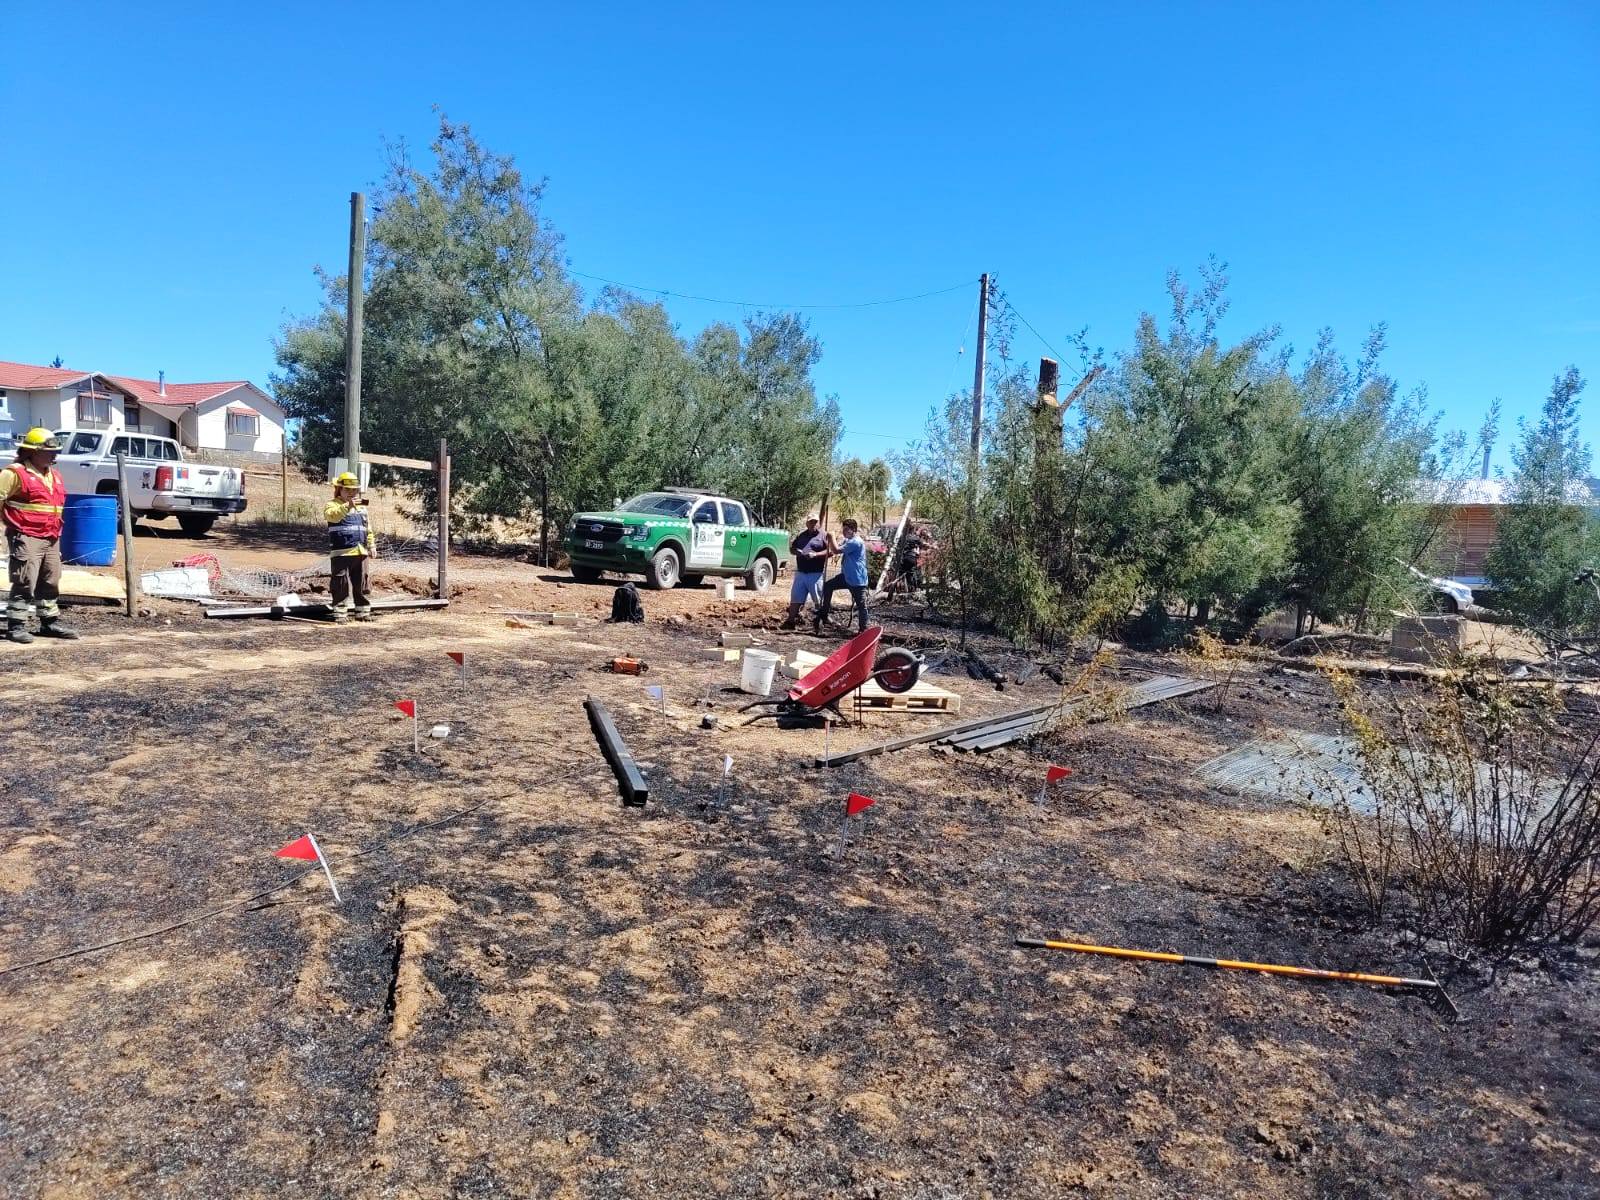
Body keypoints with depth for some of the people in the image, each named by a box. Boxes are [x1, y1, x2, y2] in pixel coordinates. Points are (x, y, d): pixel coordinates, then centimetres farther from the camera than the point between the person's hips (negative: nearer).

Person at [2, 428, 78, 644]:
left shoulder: (54, 475, 15)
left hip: (51, 539, 8)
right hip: (26, 539, -8)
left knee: (50, 583, 14)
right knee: (24, 584, -7)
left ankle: (50, 623, 23)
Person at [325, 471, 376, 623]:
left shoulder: (362, 507, 18)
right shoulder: (334, 505, -3)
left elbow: (368, 528, 24)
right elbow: (332, 515, -27)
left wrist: (372, 545, 16)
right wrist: (347, 506, -42)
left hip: (361, 552, 6)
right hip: (342, 552, -6)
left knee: (361, 584, 10)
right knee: (341, 585, -3)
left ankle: (363, 612, 19)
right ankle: (340, 613, 3)